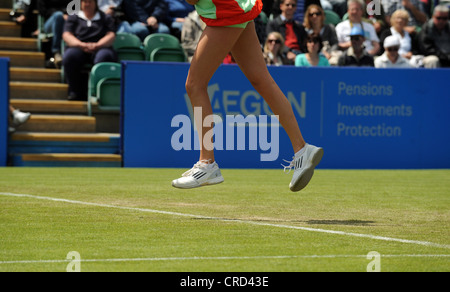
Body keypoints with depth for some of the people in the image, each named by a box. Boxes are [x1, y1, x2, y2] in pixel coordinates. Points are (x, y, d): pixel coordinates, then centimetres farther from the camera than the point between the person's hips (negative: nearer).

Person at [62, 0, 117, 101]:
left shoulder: (106, 18, 24)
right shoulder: (73, 18, 25)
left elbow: (111, 36, 8)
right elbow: (67, 35, 9)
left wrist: (97, 45, -13)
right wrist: (81, 45, -12)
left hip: (100, 48, -1)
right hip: (79, 49, 1)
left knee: (104, 56, -39)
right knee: (69, 55, -36)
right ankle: (75, 92, -29)